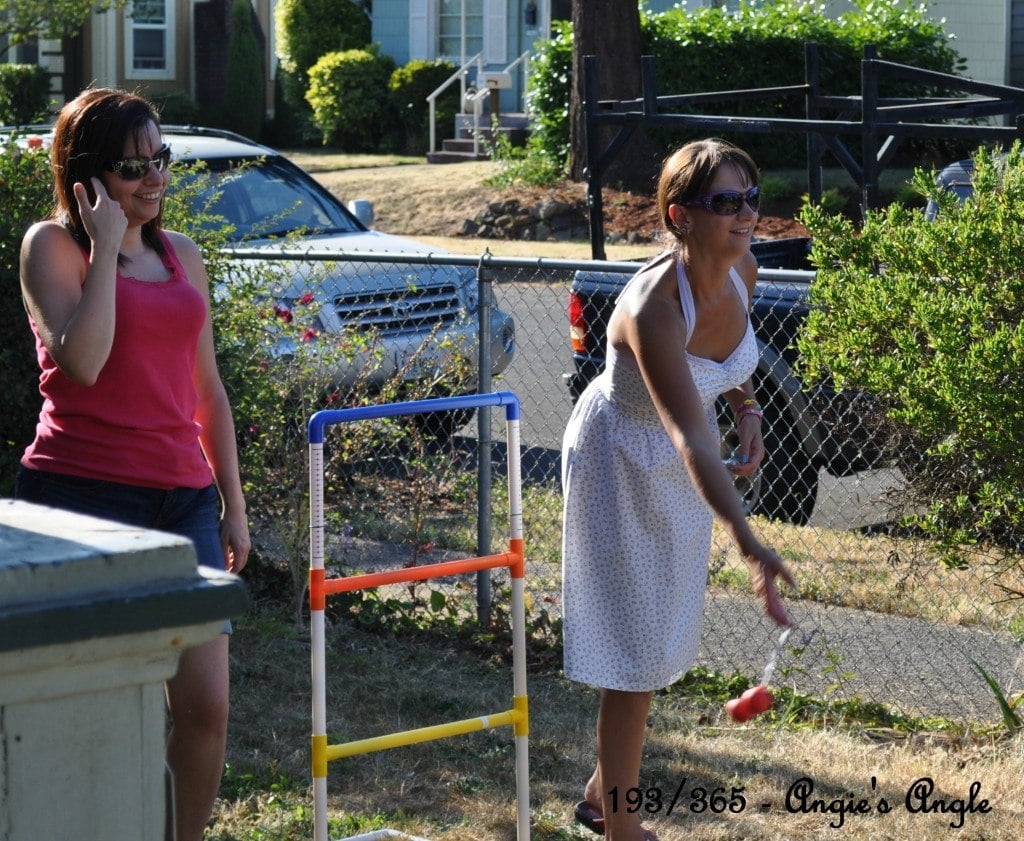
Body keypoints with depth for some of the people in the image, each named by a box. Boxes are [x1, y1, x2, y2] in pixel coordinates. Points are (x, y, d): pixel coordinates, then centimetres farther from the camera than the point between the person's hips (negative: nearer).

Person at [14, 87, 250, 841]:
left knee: (207, 706, 0)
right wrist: (105, 246, -11)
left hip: (181, 496, 5)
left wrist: (233, 504, 19)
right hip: (82, 493, -5)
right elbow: (82, 361, -18)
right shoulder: (53, 245, -1)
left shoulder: (183, 254, 17)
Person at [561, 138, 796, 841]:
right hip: (623, 461, -8)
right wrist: (750, 546, -56)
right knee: (636, 646, -1)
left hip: (682, 465, 8)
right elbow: (692, 440, -47)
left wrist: (747, 409, -5)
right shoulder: (651, 308, -38)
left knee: (658, 637, 19)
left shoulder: (743, 270, -15)